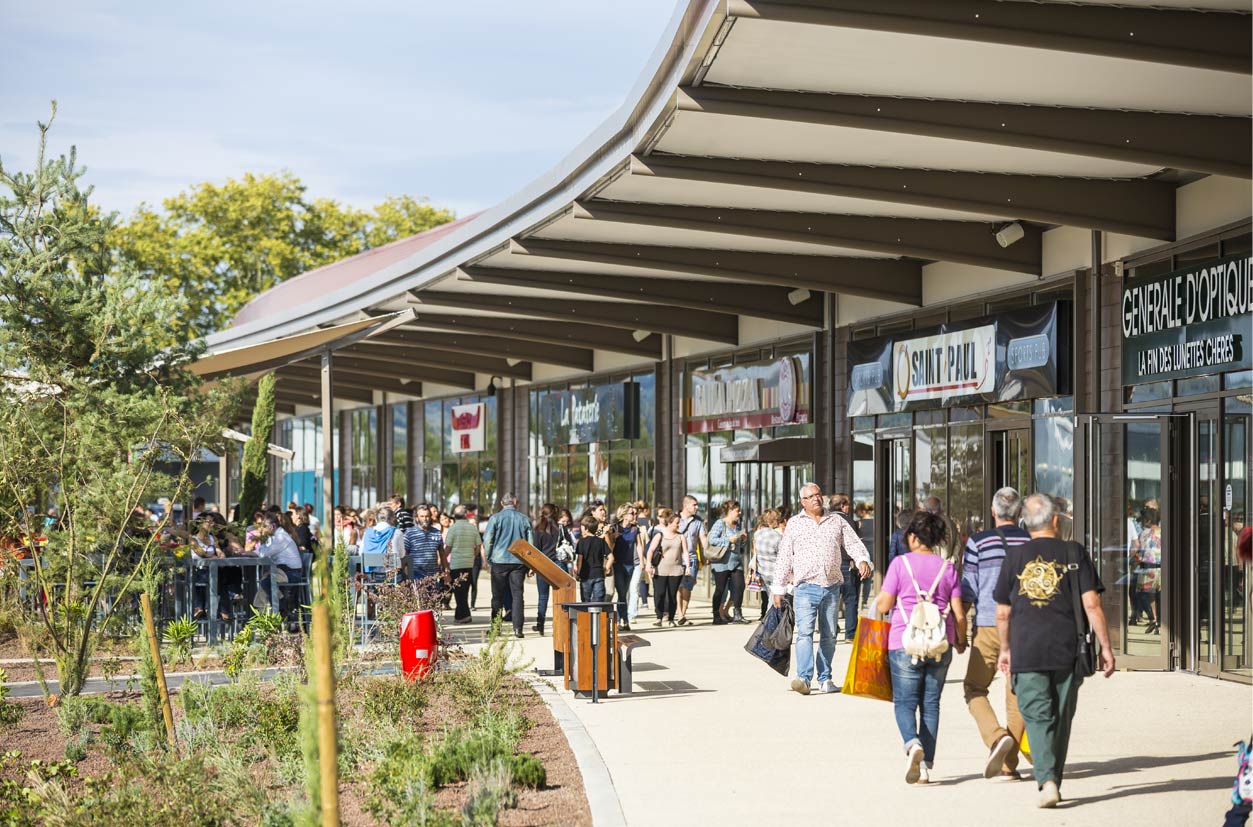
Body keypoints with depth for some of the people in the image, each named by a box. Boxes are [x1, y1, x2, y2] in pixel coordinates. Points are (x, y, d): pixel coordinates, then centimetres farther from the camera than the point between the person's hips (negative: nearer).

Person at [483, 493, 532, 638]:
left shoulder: (496, 518, -2)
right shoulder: (524, 519, 4)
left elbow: (487, 540, -4)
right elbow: (531, 542, 7)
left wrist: (487, 559, 8)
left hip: (499, 561, -1)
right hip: (519, 562, 1)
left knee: (498, 595, 7)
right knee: (517, 594, 3)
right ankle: (517, 628, -4)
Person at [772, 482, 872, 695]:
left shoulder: (837, 522, 14)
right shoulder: (794, 524, 8)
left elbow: (853, 544, 7)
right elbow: (784, 557, 7)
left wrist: (863, 560, -15)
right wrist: (778, 588, 4)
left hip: (831, 587, 3)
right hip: (805, 587, -3)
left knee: (829, 635, 7)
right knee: (805, 632, -16)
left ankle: (825, 678, 16)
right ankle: (803, 678, -24)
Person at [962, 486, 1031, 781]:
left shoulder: (978, 542, -2)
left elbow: (968, 589, -2)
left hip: (989, 625, -2)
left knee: (974, 688, 10)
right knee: (1017, 693, 7)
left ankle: (997, 736, -14)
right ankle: (1008, 765, 6)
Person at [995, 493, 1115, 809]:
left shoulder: (1014, 557, 4)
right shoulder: (1074, 554, 1)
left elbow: (1003, 612, 9)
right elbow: (1091, 604, -4)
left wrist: (1005, 649, 23)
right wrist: (1105, 647, 2)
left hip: (1026, 652, 0)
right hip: (1067, 651, 0)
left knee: (1038, 717, -1)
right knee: (1061, 717, 14)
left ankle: (1047, 781, -19)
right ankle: (1053, 780, 23)